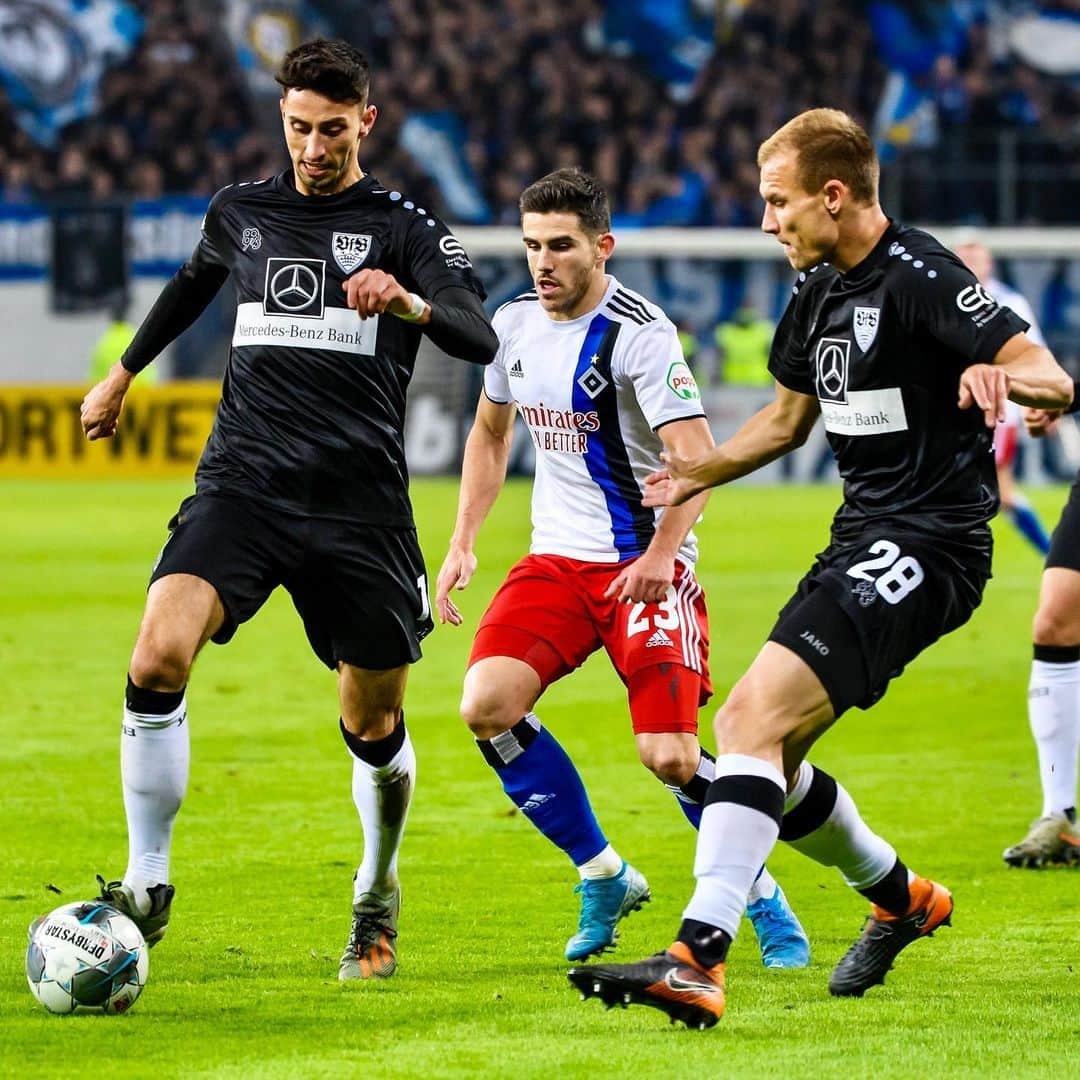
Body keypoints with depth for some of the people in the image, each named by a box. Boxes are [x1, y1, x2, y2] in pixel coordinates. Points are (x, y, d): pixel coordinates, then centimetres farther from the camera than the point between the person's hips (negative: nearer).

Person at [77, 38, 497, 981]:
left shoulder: (404, 228, 0)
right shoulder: (239, 214, 12)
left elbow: (481, 338, -15)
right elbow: (193, 285, 35)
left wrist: (409, 303, -36)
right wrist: (125, 372, 46)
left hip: (361, 505, -2)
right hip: (243, 483, 2)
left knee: (375, 726, 6)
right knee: (158, 658, -22)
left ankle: (378, 894, 34)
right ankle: (148, 883, -12)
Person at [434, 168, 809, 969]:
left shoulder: (639, 333, -16)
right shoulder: (515, 324, 6)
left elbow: (697, 456, -23)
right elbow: (491, 434, 23)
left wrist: (661, 553, -37)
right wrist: (462, 542, 15)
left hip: (646, 567, -6)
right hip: (556, 559, 6)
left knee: (671, 756, -16)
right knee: (487, 707, -16)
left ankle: (765, 900, 9)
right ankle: (603, 877, 1)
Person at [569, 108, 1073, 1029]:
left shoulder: (918, 277, -14)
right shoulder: (819, 289, 12)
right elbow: (790, 416, 30)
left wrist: (1004, 376, -43)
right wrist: (702, 472, 19)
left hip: (927, 545, -10)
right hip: (862, 538, 10)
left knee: (755, 716, -24)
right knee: (750, 741, 13)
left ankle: (698, 962, -33)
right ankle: (901, 898, 36)